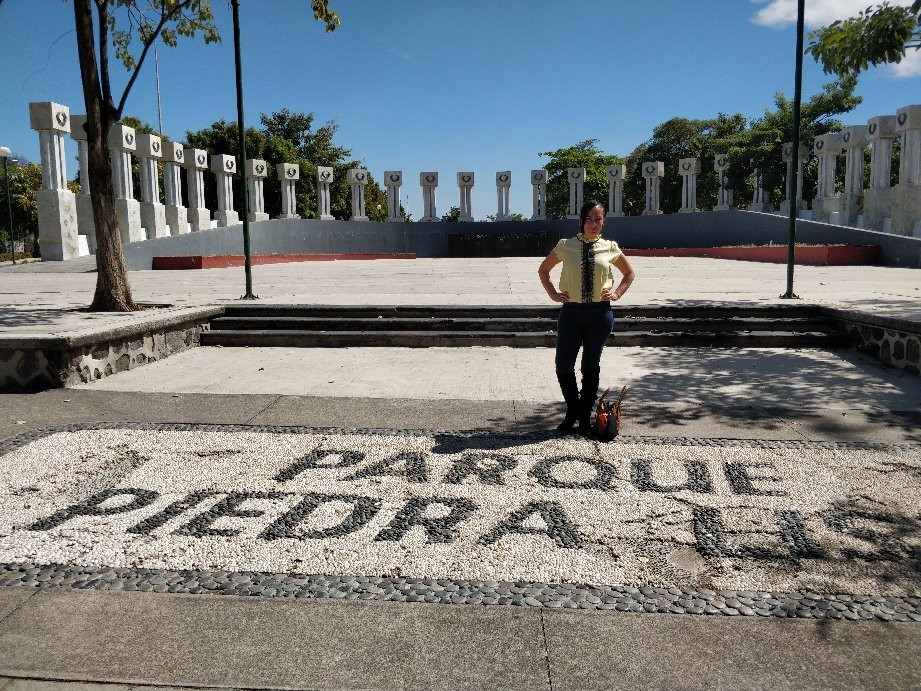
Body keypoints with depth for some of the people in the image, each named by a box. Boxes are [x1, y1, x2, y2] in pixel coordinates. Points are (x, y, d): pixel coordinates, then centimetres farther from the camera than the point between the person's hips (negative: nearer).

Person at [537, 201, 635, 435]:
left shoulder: (610, 248, 3)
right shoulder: (566, 246, 1)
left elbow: (629, 273, 18)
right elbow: (543, 269, 15)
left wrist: (616, 294, 4)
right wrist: (553, 294, 4)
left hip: (600, 313, 0)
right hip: (571, 312, 0)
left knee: (591, 365, 9)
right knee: (563, 365, 1)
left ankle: (585, 416, 22)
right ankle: (573, 410, 25)